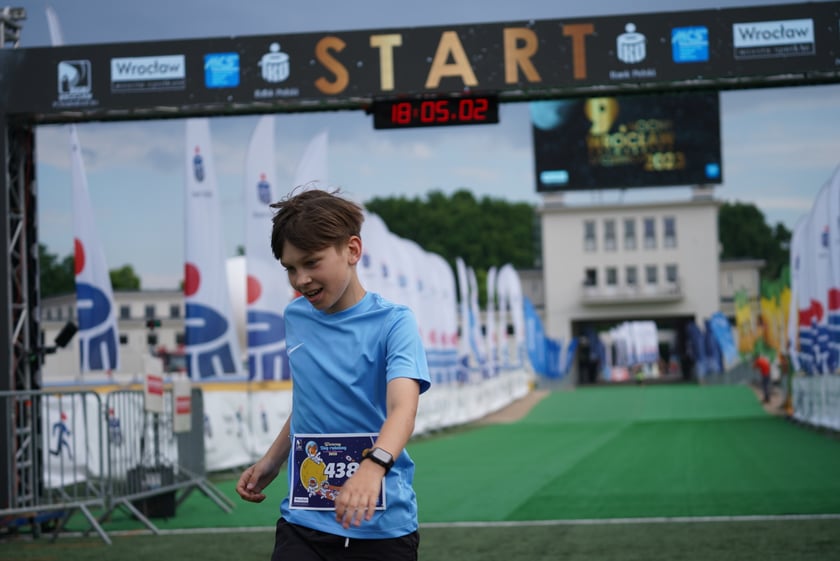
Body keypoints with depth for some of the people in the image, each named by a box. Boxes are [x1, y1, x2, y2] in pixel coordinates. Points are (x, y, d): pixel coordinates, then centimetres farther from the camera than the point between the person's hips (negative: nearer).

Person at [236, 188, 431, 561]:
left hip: (382, 526, -3)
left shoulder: (392, 322, -10)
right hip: (303, 521, 4)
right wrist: (270, 463, 11)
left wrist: (374, 465, -43)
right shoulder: (295, 318, 7)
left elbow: (403, 407, -25)